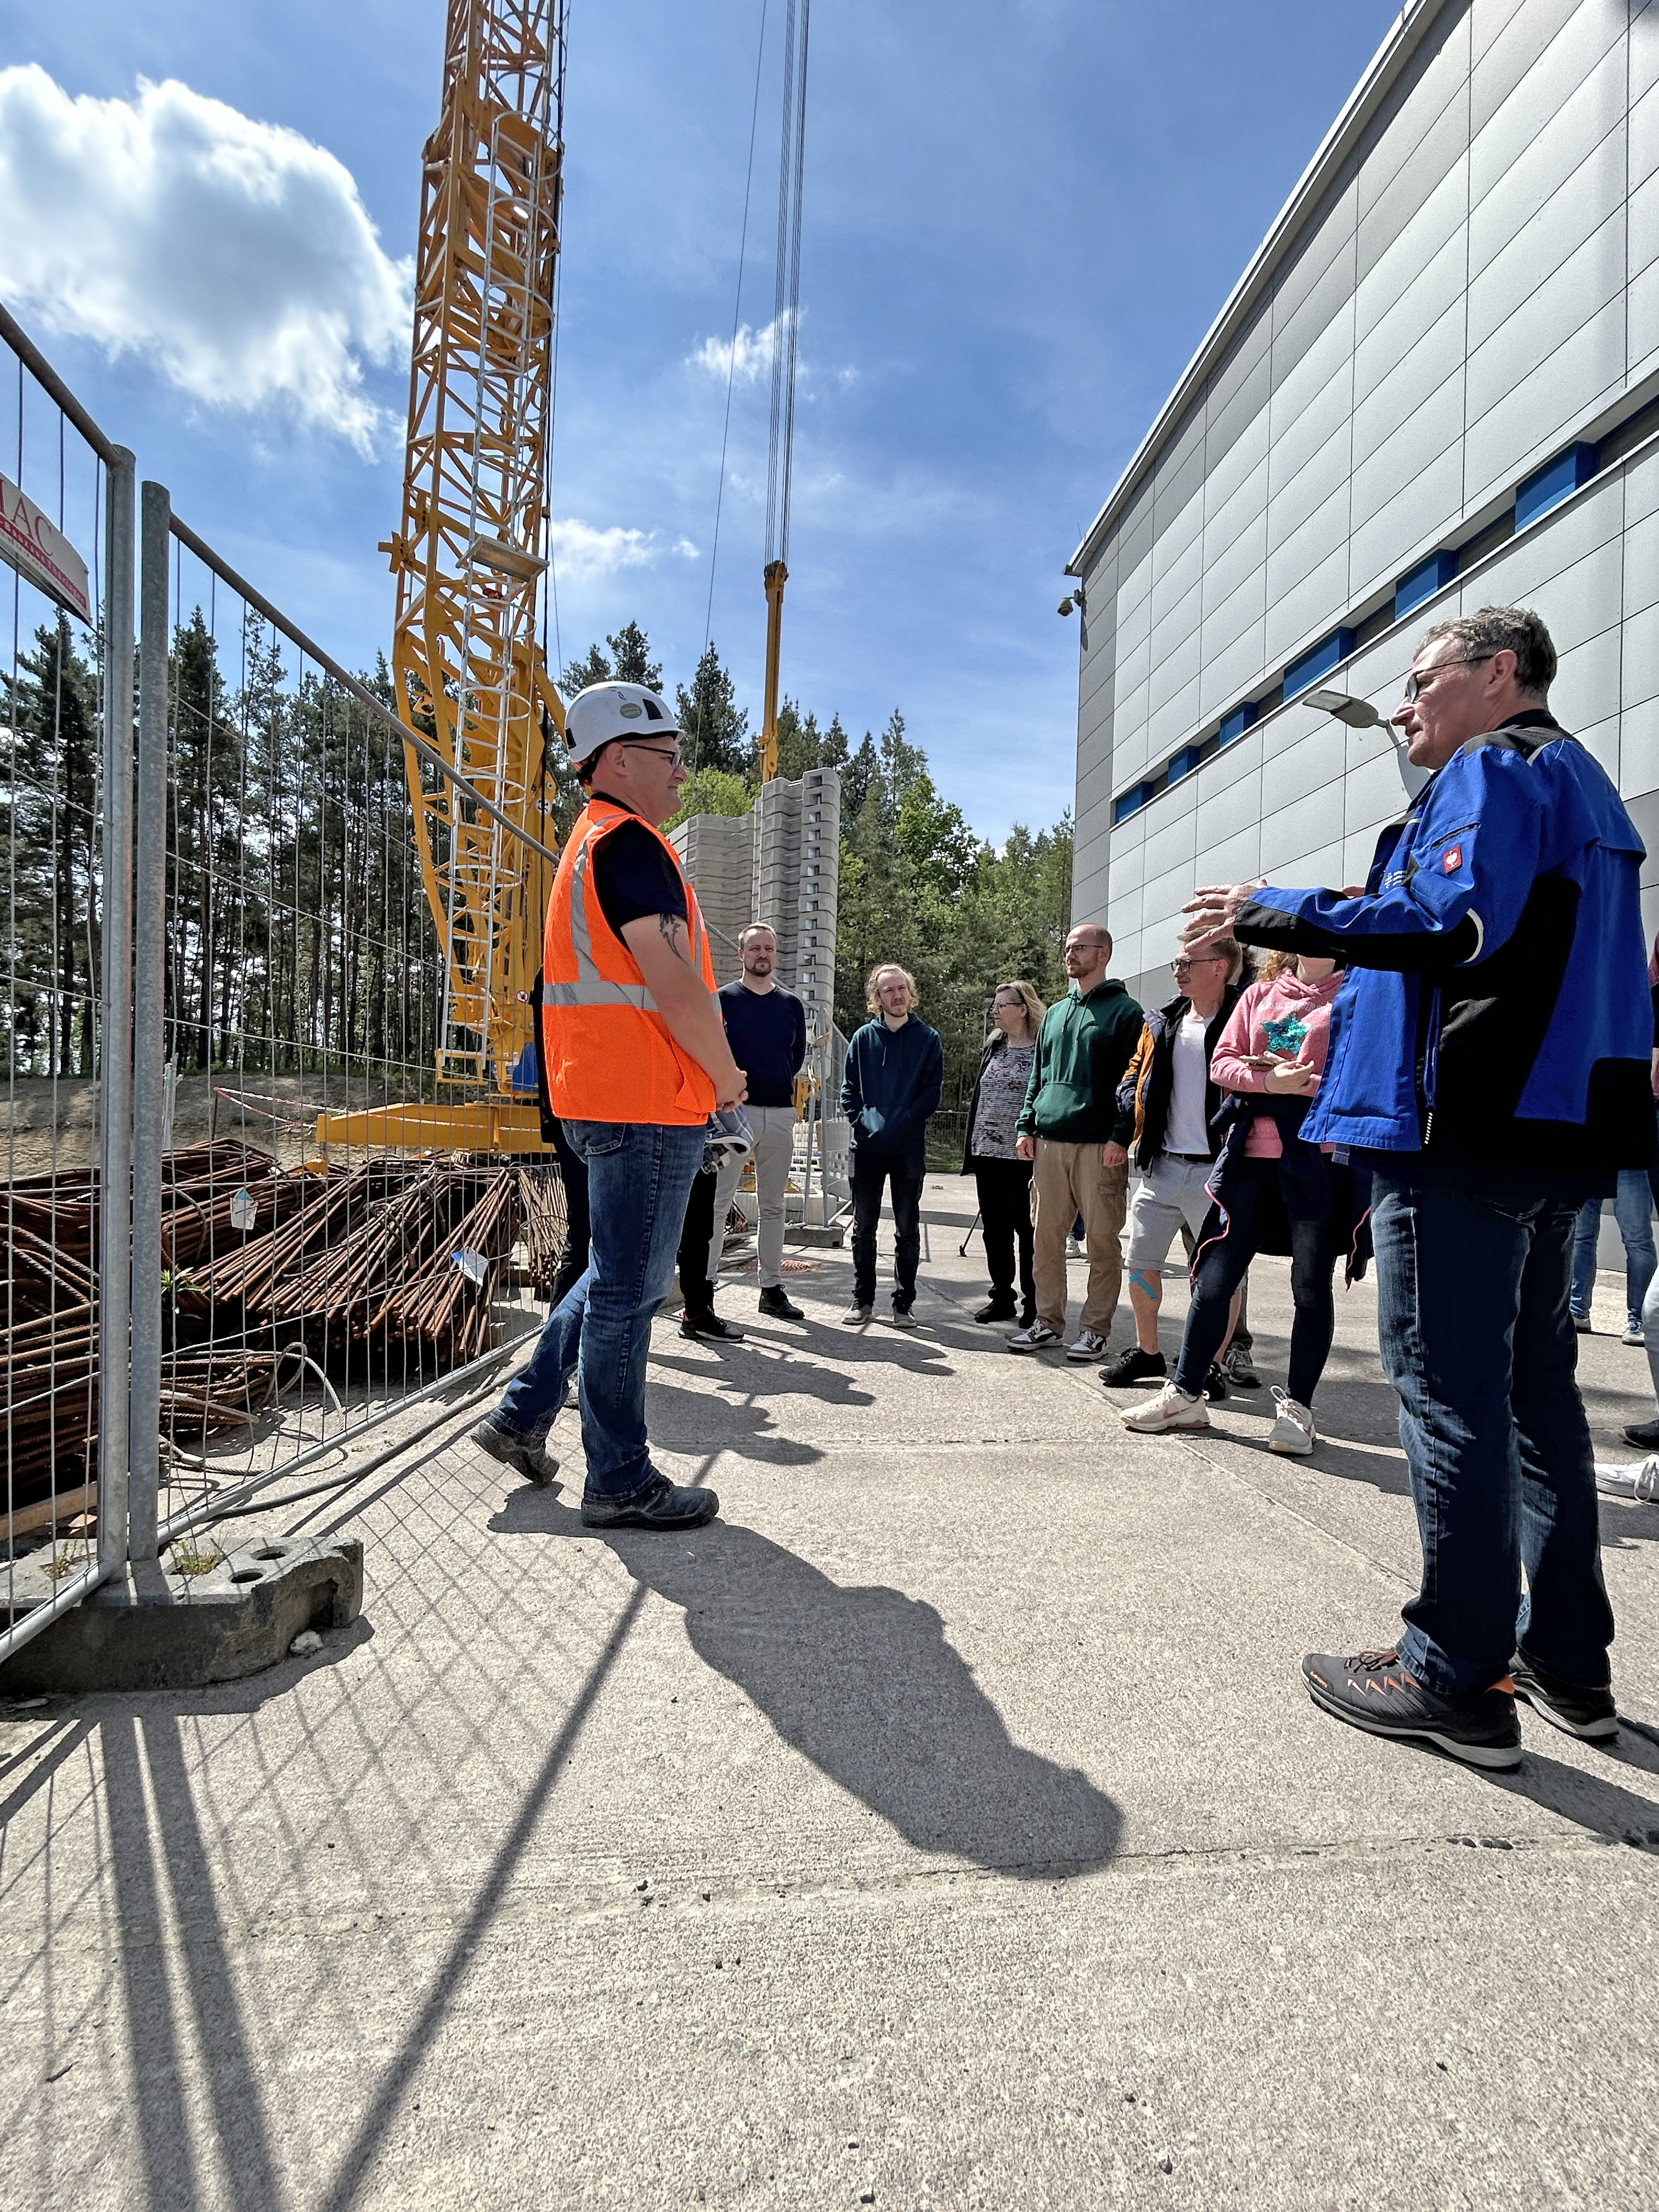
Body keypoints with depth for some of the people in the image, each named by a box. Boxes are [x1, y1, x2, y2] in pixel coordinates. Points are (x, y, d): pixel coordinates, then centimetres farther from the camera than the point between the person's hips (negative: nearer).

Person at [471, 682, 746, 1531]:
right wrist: (726, 1075, -5)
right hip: (651, 1104, -10)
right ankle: (621, 1483, 12)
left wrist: (702, 1073, 17)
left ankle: (523, 1413, 26)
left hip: (603, 1095, 10)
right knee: (629, 1289, -1)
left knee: (619, 1274, 21)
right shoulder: (629, 841, -12)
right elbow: (675, 986, -20)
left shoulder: (589, 843, 21)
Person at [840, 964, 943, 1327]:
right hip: (867, 1147, 2)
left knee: (907, 1230, 5)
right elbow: (849, 1088, 7)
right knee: (863, 1227, 6)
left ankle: (903, 1303, 14)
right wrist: (864, 1120, -8)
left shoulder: (928, 1039, 4)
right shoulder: (863, 1037, 8)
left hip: (909, 1148, -1)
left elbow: (932, 1092, -2)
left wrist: (902, 1122, -14)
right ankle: (862, 1301, 16)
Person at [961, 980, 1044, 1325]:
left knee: (1027, 1228, 1)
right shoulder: (993, 1047, 15)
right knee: (994, 1229, 12)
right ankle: (1001, 1298, 23)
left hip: (1023, 1156, -7)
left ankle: (1033, 1303, 12)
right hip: (988, 1154, 7)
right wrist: (970, 1149, 14)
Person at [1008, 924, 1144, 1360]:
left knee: (1102, 1239, 0)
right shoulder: (1055, 1013, 20)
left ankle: (1095, 1330, 9)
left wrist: (1120, 1137, -14)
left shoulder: (1124, 1011, 1)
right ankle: (1048, 1323, 18)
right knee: (1046, 1238, 8)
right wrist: (1027, 1127, 11)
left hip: (1099, 1144, -6)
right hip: (1049, 1142, 6)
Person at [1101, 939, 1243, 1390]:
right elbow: (1134, 1076, 17)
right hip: (1160, 1166, 6)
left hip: (1215, 1169, -6)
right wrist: (1122, 1133, 8)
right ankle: (1146, 1351, 27)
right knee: (1140, 1260, 11)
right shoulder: (1161, 1022, 12)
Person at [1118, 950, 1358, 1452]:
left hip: (1320, 1160, -3)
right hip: (1252, 1152, 4)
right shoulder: (1261, 993, 15)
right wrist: (1269, 1081, -10)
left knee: (1311, 1286, 4)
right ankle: (1185, 1395, 16)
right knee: (1214, 1277, 4)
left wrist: (1300, 1083, -14)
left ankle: (1297, 1406, 20)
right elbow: (1223, 1061, 7)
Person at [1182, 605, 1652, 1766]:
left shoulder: (1494, 770, -4)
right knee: (1539, 1388, 13)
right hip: (1558, 1125, 10)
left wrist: (1276, 911, -14)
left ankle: (1455, 1678, 3)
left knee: (1451, 1393, -6)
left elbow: (1451, 920, -21)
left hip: (1467, 1126, -10)